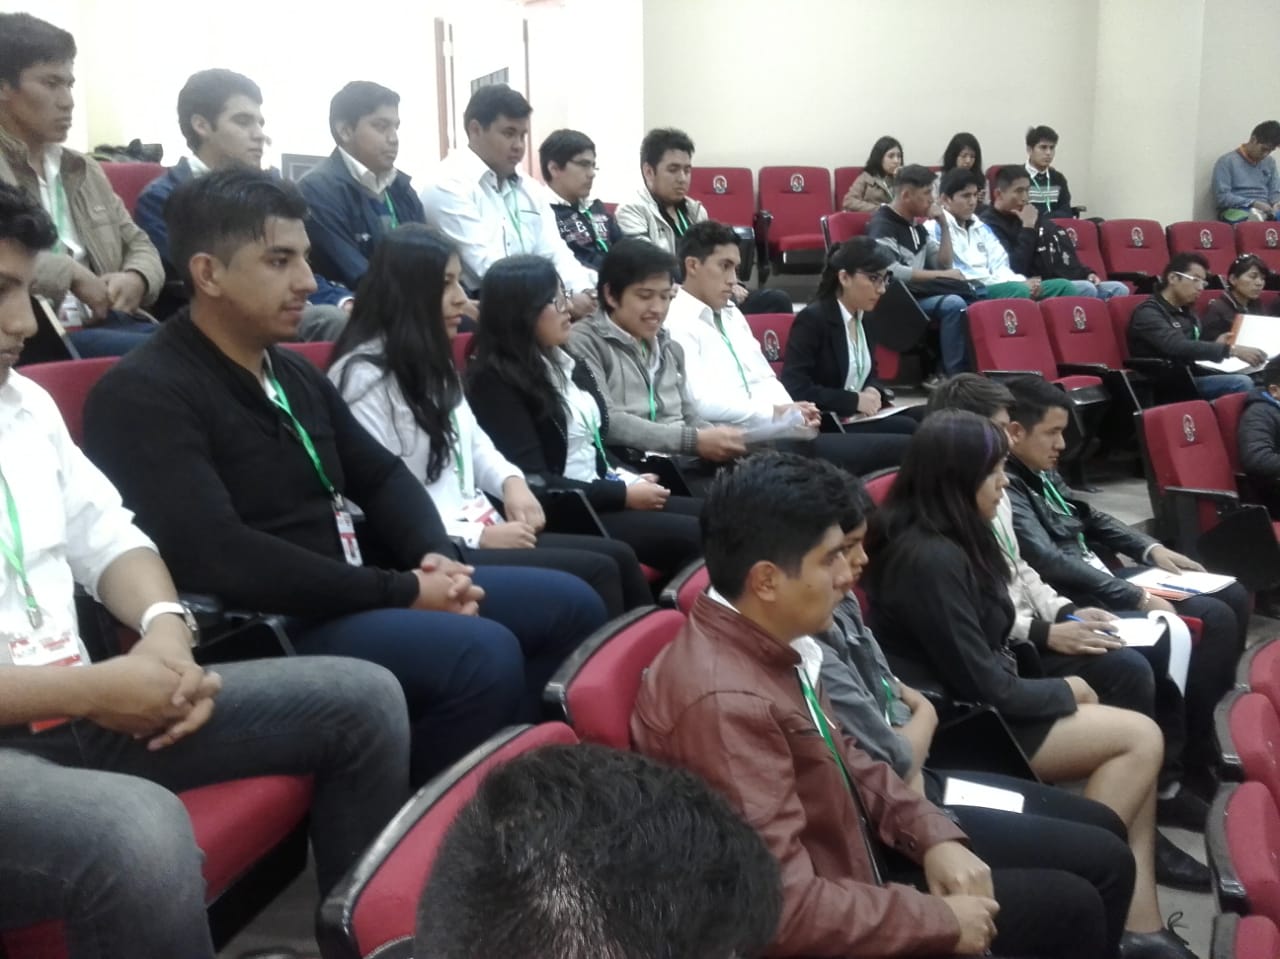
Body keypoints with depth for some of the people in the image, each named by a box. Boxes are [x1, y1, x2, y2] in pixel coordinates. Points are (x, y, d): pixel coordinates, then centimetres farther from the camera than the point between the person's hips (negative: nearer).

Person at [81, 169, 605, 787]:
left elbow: (381, 476, 19)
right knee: (483, 655, -30)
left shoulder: (294, 374, 14)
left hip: (354, 592, 9)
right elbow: (216, 557, -25)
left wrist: (437, 556, -4)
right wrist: (401, 591, -21)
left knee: (569, 604, 6)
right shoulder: (143, 394, -13)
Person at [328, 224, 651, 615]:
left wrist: (510, 480, 2)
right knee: (598, 572, -19)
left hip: (482, 526, 9)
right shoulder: (364, 376, -14)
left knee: (618, 557, -6)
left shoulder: (431, 361, 17)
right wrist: (477, 538, -18)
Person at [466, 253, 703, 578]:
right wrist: (623, 494, -15)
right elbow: (535, 484, -18)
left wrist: (629, 478, 0)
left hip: (600, 496, 9)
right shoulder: (496, 381, -12)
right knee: (692, 536, -22)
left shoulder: (565, 364, 15)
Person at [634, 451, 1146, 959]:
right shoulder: (726, 702, -35)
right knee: (1067, 906, 2)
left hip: (849, 855, 8)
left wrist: (935, 836, -2)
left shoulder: (772, 642, -5)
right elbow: (786, 909, -34)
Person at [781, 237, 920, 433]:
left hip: (860, 415, 8)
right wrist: (855, 400, -19)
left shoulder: (864, 317, 11)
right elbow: (795, 390, -20)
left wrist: (873, 391, -2)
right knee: (906, 429, -26)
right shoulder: (812, 319, -14)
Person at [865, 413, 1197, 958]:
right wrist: (1065, 692, -4)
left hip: (977, 707, 9)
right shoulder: (930, 558, -24)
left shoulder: (950, 539, 7)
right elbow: (982, 685, -20)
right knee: (1141, 740, -10)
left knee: (1136, 747, -1)